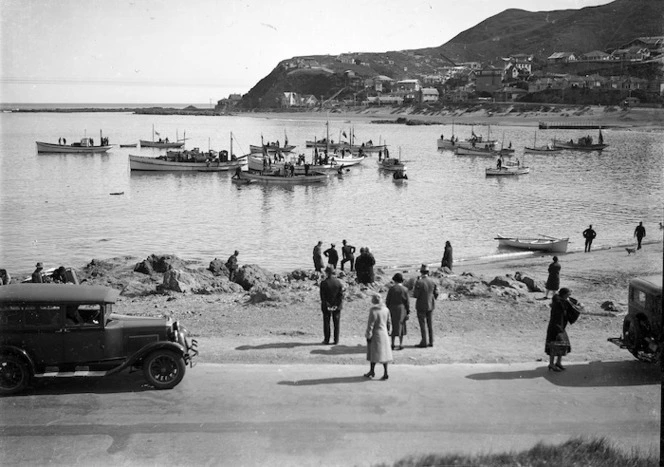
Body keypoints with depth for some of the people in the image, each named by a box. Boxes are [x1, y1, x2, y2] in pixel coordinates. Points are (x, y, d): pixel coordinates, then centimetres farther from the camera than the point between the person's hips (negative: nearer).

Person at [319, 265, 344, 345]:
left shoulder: (323, 283, -12)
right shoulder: (339, 282, -7)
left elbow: (322, 296, -11)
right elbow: (341, 295, -7)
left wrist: (326, 305, -6)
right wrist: (338, 305, -3)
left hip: (326, 306, -1)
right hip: (336, 306, 1)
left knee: (326, 323, 10)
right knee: (336, 324, 11)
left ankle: (326, 340, 15)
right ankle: (336, 340, 15)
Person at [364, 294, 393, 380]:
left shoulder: (373, 311, -18)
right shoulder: (386, 309, 0)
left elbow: (370, 324, -15)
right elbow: (389, 322, 8)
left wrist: (368, 335, -8)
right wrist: (388, 332, 20)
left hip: (376, 334, -5)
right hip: (384, 334, 5)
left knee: (373, 353, 8)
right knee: (384, 353, 10)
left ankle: (372, 371, 19)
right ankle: (385, 372, 7)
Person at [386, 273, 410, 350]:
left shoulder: (391, 289, -7)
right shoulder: (405, 289, -6)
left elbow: (387, 300, -5)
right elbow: (407, 302, -4)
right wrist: (408, 312, 1)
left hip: (392, 309, 0)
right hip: (401, 309, 0)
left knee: (393, 326, 11)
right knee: (401, 326, 11)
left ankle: (392, 344, 7)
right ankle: (401, 344, 10)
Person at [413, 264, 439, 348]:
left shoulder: (419, 282, -18)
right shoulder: (432, 281, -1)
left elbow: (415, 295, -15)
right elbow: (436, 293, 3)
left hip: (421, 306, -5)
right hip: (430, 305, 5)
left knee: (422, 324, 2)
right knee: (430, 323, 13)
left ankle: (424, 342, 3)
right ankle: (431, 342, 15)